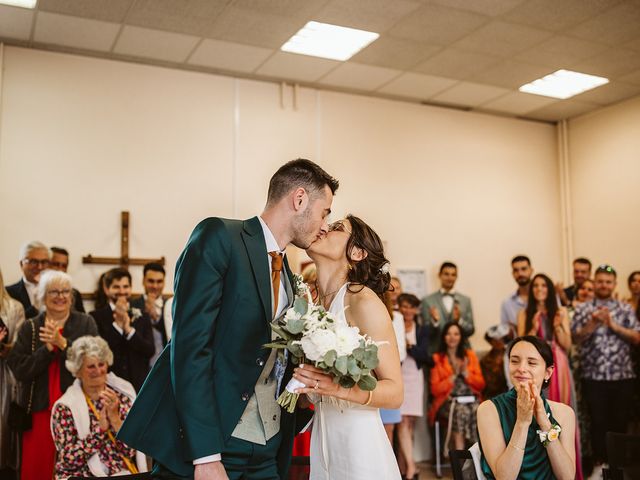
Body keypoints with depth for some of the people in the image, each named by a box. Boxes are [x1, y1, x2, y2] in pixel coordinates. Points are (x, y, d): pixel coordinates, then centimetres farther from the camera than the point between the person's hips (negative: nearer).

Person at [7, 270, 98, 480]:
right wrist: (47, 348, -13)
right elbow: (19, 370, -2)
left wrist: (62, 343, -16)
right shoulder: (29, 328, 8)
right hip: (40, 410, 1)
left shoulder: (86, 323, 4)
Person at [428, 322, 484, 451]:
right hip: (447, 401, -2)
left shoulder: (470, 355, 17)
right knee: (460, 410, -34)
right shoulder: (437, 359, 9)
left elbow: (481, 384, 13)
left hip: (470, 399, 3)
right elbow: (435, 390, 3)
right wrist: (453, 376, -7)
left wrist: (466, 373, -2)